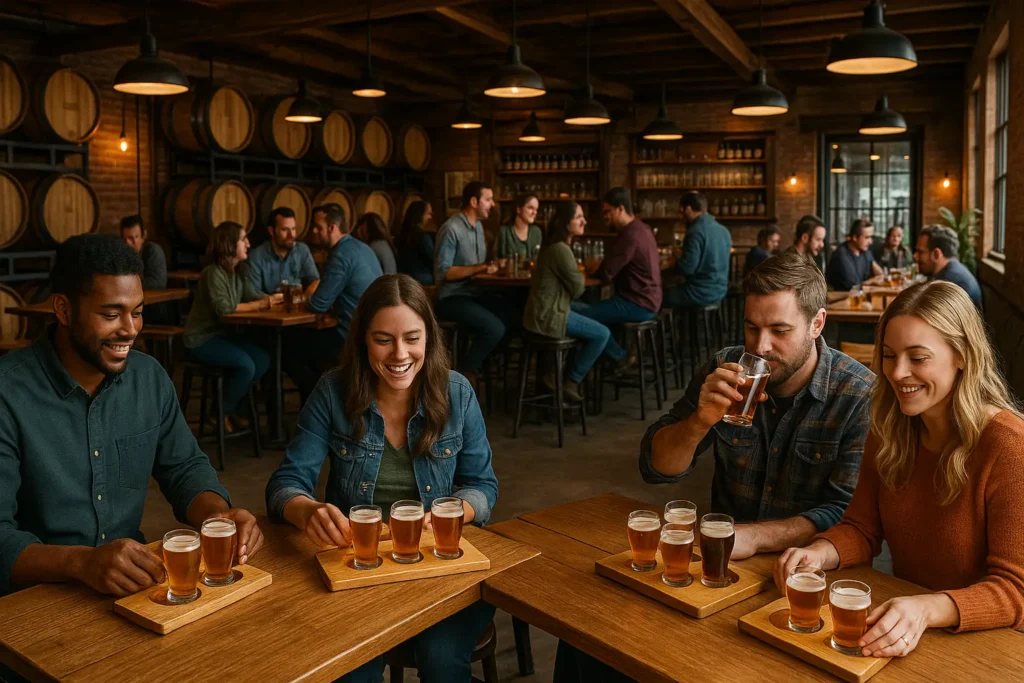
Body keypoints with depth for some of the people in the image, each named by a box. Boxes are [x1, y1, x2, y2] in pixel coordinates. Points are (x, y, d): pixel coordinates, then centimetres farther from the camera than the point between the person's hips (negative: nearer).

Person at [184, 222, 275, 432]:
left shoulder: (240, 270, 7)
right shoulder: (213, 273, -20)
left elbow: (253, 295, 1)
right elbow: (225, 309, -25)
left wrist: (278, 296, -14)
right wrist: (261, 304, -21)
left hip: (225, 333, 8)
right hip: (202, 339, -8)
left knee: (263, 359, -13)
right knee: (245, 365, -26)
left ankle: (229, 407, 4)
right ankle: (223, 413, -2)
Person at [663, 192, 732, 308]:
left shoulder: (696, 232, -18)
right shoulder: (724, 230, 9)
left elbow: (687, 268, -21)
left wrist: (674, 261, 0)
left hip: (701, 292, -9)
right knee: (670, 290, 23)